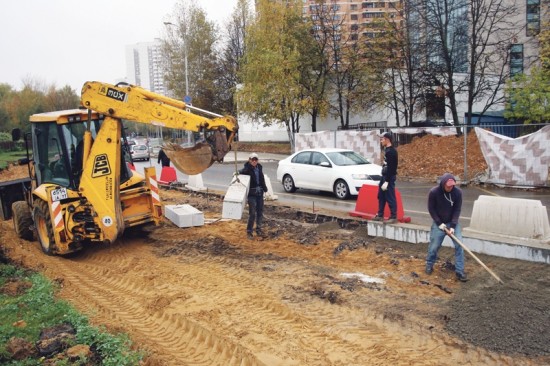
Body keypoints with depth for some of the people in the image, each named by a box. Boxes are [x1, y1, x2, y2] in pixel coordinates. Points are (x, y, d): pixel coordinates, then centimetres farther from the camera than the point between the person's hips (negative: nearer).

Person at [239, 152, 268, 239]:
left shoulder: (259, 167, 7)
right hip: (252, 193, -6)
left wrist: (264, 188, 21)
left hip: (260, 193, 6)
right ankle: (249, 231, 8)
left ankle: (258, 229, 25)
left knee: (260, 212, 12)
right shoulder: (247, 168, -10)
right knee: (252, 213, -5)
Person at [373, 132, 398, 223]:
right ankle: (380, 215, 24)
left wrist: (387, 181, -23)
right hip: (384, 176, 10)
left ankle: (393, 217, 3)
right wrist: (383, 179, 16)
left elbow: (391, 168, -22)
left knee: (390, 198, -5)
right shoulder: (387, 150, 11)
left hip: (389, 178, -10)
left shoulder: (391, 152, -18)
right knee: (381, 197, 15)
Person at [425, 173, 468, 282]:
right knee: (434, 246, 2)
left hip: (453, 223, 2)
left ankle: (460, 271, 1)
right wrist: (439, 223, -13)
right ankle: (429, 265, 26)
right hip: (439, 223, -1)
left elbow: (457, 210, -10)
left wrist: (453, 226, -16)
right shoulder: (434, 192, -20)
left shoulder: (458, 192, -15)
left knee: (459, 245, -7)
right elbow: (431, 209, -9)